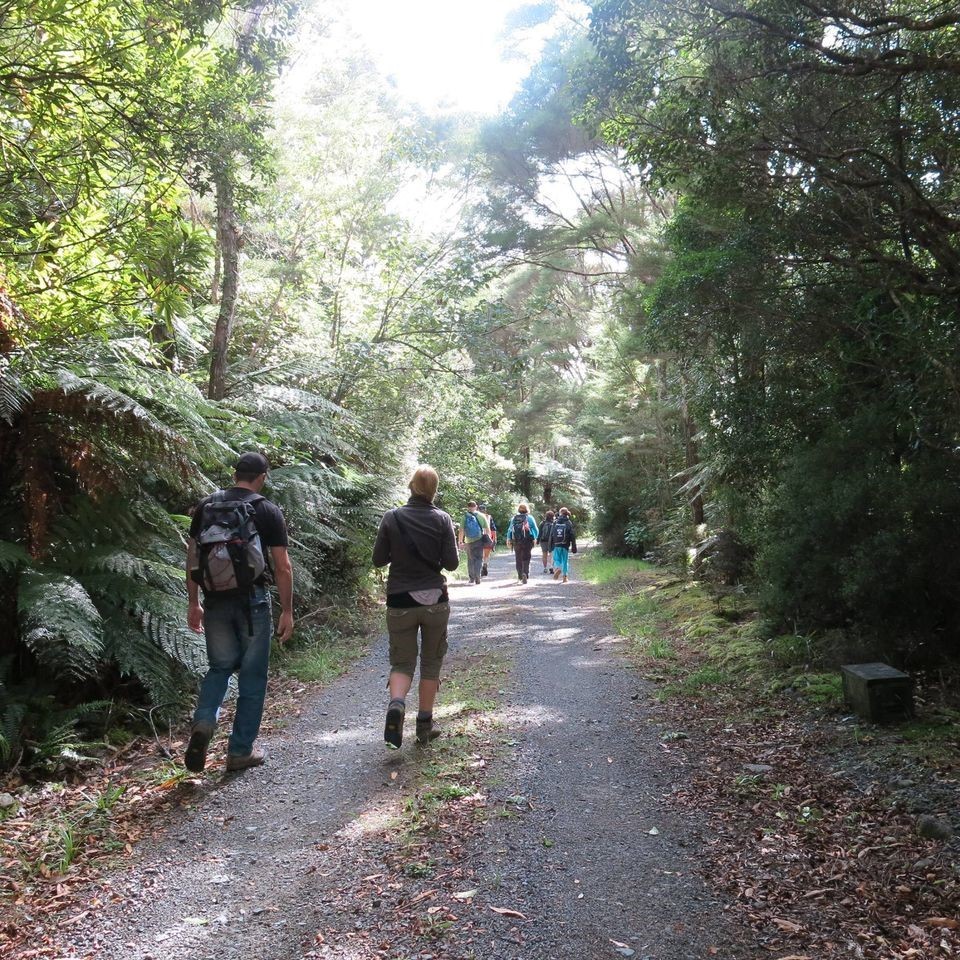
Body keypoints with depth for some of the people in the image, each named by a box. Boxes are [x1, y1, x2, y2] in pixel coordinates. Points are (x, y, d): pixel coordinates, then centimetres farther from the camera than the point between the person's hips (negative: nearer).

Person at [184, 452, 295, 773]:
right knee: (252, 675, 9)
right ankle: (240, 751, 14)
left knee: (220, 666, 20)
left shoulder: (205, 507, 5)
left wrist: (193, 603, 14)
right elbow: (282, 567, -7)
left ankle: (204, 721, -6)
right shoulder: (268, 511, -5)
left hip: (216, 602, 3)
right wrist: (287, 611, -1)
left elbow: (192, 558, 7)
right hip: (252, 602, -3)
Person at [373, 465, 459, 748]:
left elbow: (379, 559, 0)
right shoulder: (442, 519, -6)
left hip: (400, 602, 0)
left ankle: (396, 704, -20)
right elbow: (452, 563, -6)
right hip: (435, 601, 0)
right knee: (431, 663, 15)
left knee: (402, 663, 9)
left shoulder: (392, 518, -5)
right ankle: (424, 725, 20)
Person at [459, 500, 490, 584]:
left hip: (469, 542, 1)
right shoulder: (481, 516, 1)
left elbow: (461, 530, -3)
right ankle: (477, 578, -8)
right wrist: (489, 539, 11)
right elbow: (487, 529, 2)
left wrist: (461, 541, 3)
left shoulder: (465, 517, 0)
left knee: (470, 560, 12)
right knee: (479, 559, 4)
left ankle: (472, 579, 14)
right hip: (479, 540, -1)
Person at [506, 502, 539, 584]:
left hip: (516, 542, 2)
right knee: (526, 559, 1)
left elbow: (510, 529, 8)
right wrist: (535, 538, 13)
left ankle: (520, 577, 16)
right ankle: (525, 573, -21)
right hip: (527, 542, -2)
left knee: (518, 559, 13)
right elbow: (536, 530, -1)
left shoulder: (514, 518, 6)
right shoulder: (530, 518, 0)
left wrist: (508, 539, 17)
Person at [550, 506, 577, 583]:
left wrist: (550, 546, 12)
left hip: (556, 545, 1)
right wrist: (574, 547, 2)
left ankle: (557, 568, -22)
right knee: (565, 560, 7)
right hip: (565, 545, -1)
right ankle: (564, 576, 8)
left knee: (556, 559, 8)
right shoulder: (569, 523, -1)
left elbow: (551, 535, 6)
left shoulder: (555, 522, 4)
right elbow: (572, 536, -2)